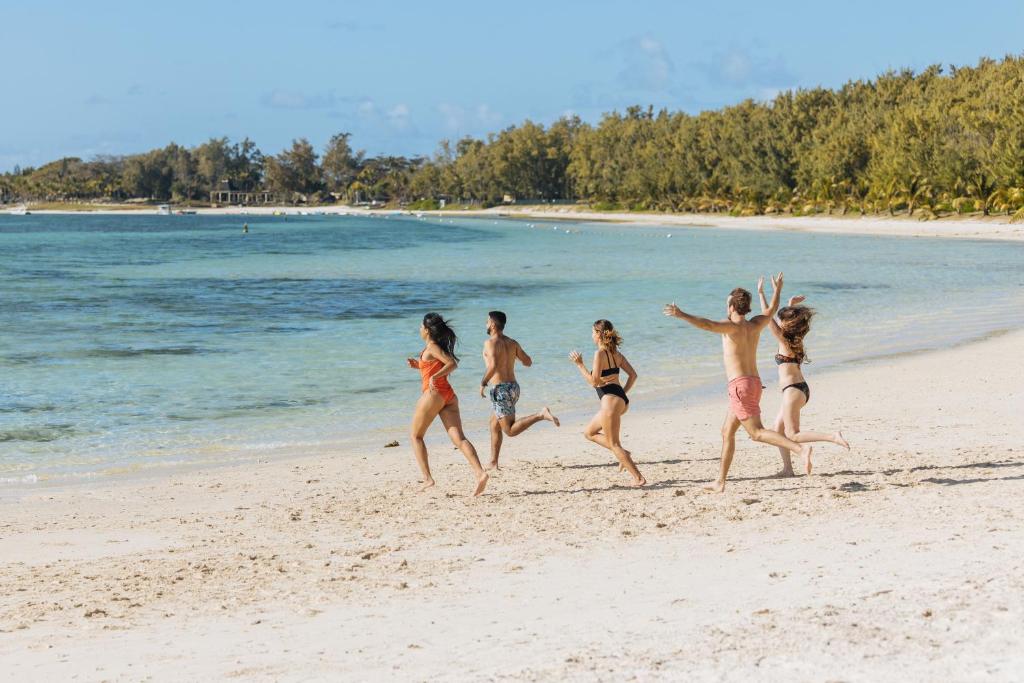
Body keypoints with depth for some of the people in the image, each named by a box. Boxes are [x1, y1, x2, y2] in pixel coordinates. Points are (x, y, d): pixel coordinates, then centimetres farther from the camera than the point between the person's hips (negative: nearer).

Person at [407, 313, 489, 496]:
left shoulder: (431, 347, -7)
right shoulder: (439, 346, 19)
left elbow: (452, 364, -19)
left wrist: (434, 377, -26)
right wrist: (419, 365, 22)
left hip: (434, 394, -8)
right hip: (448, 395, 8)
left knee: (415, 435, 10)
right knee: (459, 438, -5)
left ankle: (427, 478, 2)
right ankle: (480, 473, -24)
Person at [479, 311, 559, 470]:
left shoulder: (490, 343, -10)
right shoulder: (512, 343, 10)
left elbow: (493, 365, -25)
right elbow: (528, 362, 13)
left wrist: (483, 383, -12)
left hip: (500, 389, -8)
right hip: (513, 386, 8)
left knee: (510, 430, -8)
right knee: (494, 424, 18)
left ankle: (540, 415, -23)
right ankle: (493, 463, 20)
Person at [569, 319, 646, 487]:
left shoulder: (600, 353, -11)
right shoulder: (616, 353, 14)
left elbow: (594, 381, -14)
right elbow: (633, 374, 12)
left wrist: (580, 365, -9)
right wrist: (623, 392, 14)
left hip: (611, 400, -9)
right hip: (621, 399, 9)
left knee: (613, 444, -2)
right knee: (589, 432, 21)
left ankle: (638, 478, -5)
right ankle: (623, 454, 11)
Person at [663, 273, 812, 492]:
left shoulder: (732, 327, -11)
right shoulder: (755, 325, 10)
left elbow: (707, 325, -29)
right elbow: (771, 311, 30)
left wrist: (681, 315, -34)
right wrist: (777, 290, 46)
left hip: (740, 386, -8)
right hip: (755, 383, 8)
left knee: (757, 433, -11)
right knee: (727, 432, 15)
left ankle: (801, 449, -26)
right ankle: (720, 482, 17)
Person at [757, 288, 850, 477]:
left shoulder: (784, 340, -14)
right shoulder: (795, 338, 8)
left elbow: (767, 316, -15)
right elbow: (789, 318, 29)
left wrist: (761, 293, -10)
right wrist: (792, 306, 16)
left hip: (793, 390, -9)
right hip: (800, 389, 9)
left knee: (793, 435, -6)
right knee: (778, 429, 15)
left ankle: (833, 438, -18)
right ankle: (787, 469, 14)